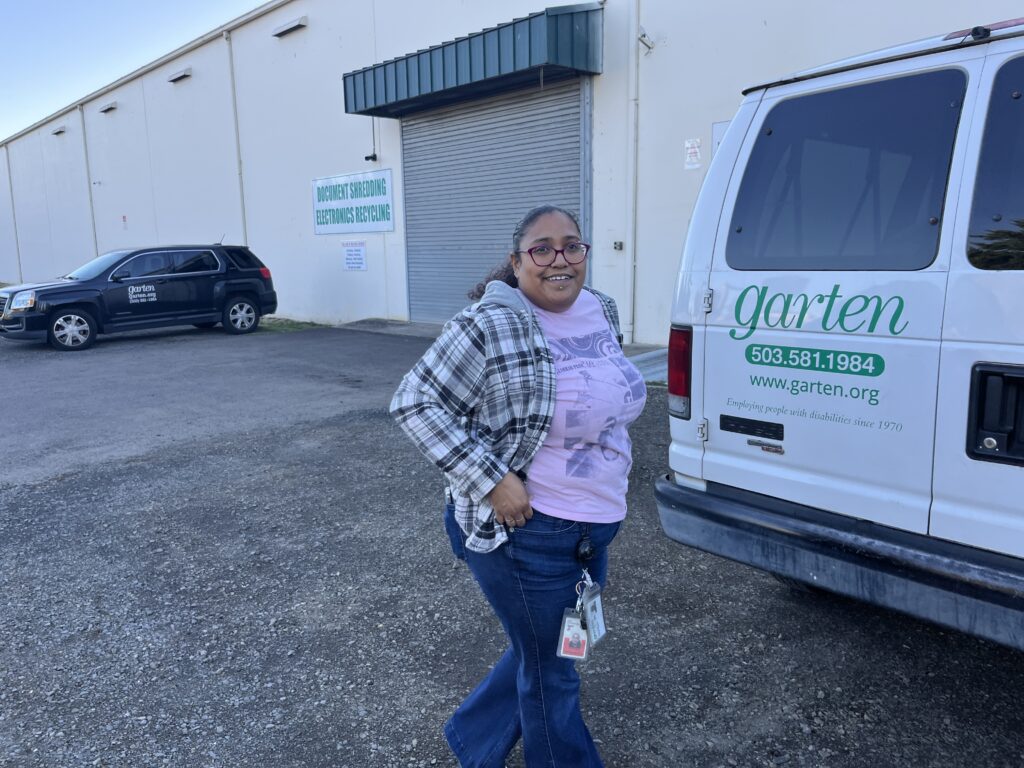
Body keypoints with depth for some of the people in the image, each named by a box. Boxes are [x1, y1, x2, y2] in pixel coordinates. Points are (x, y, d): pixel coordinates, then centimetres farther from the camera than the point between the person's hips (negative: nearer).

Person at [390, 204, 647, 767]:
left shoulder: (602, 310, 3)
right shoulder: (489, 326, -20)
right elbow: (414, 403, -18)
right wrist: (491, 479, -24)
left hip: (595, 527, 8)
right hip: (525, 532, -8)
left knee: (541, 652, 25)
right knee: (551, 671, 11)